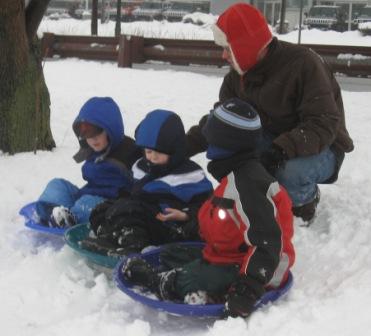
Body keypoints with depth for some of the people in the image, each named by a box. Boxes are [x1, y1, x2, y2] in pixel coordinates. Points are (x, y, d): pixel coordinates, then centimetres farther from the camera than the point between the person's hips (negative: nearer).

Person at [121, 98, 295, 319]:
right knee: (172, 255, 8)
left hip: (255, 270, -11)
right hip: (232, 258, 11)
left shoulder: (245, 183, -26)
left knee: (185, 282, -23)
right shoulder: (238, 175, 9)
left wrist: (248, 290, -35)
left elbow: (267, 242, -32)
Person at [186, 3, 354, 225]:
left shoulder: (303, 63, -27)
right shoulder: (238, 75, -5)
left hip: (320, 149, -6)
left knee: (290, 172, -38)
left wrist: (282, 150, -45)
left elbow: (324, 125, -32)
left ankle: (306, 201, -2)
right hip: (272, 143, 6)